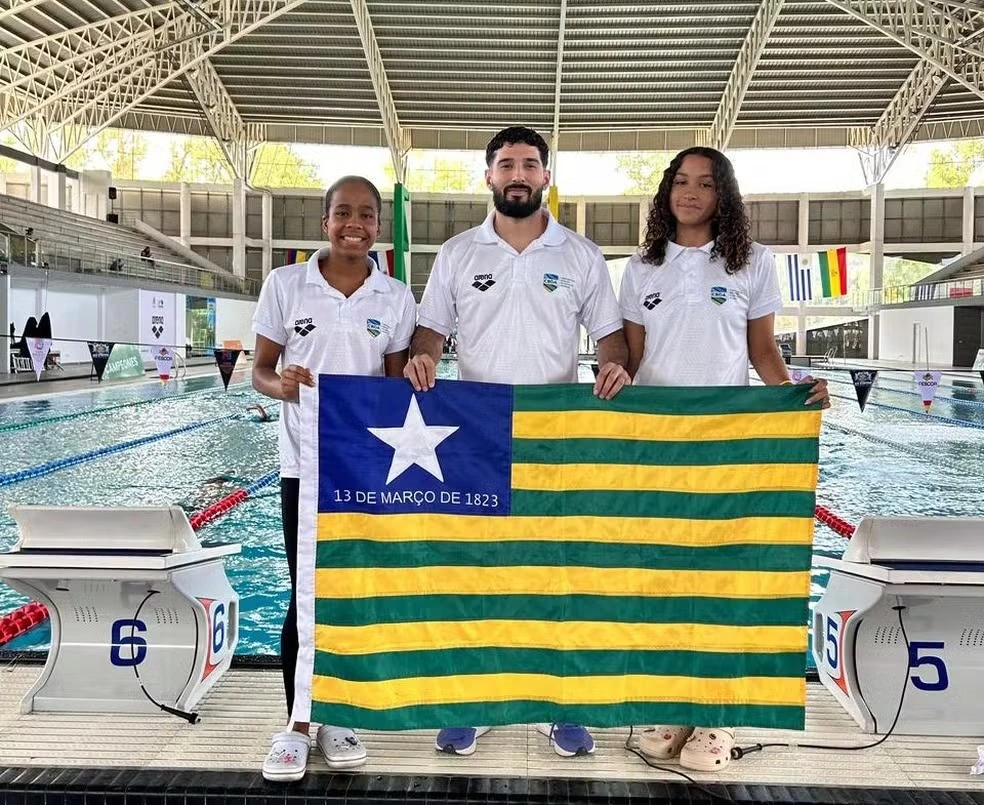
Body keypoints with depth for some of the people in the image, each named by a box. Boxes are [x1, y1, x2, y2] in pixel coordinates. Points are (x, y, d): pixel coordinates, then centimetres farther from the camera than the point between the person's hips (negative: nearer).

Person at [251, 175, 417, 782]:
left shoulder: (396, 298, 3)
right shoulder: (285, 285, 0)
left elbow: (398, 385, 7)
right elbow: (260, 370, 4)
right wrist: (283, 386, -19)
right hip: (306, 459, -1)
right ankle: (296, 725, 17)